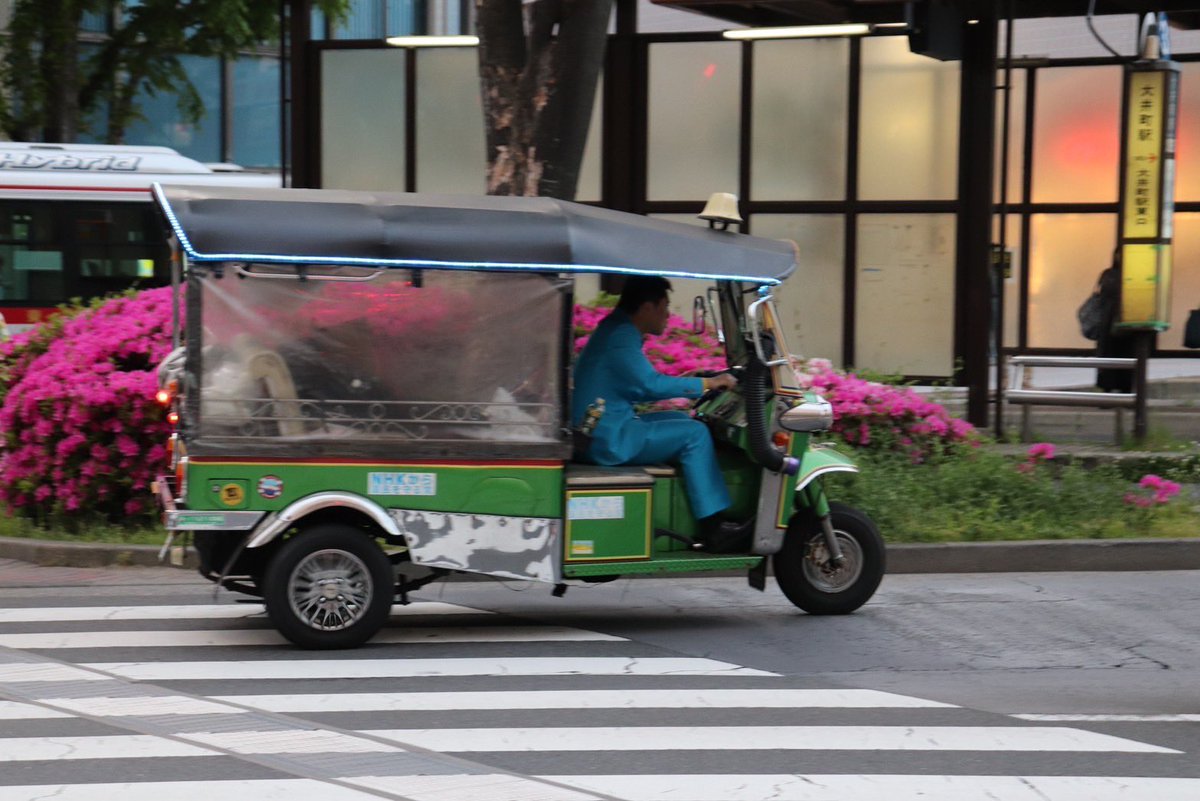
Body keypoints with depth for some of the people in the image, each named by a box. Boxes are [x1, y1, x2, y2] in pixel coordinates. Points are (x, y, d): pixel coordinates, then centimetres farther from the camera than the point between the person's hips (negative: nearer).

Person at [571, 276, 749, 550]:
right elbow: (651, 384, -23)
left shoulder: (618, 330, 18)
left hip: (606, 429, 11)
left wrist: (692, 384, 18)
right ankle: (713, 529, -9)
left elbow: (639, 388, 24)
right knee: (694, 434, -9)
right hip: (609, 437, -11)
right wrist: (707, 383, -14)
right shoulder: (620, 336, -16)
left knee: (682, 420, 18)